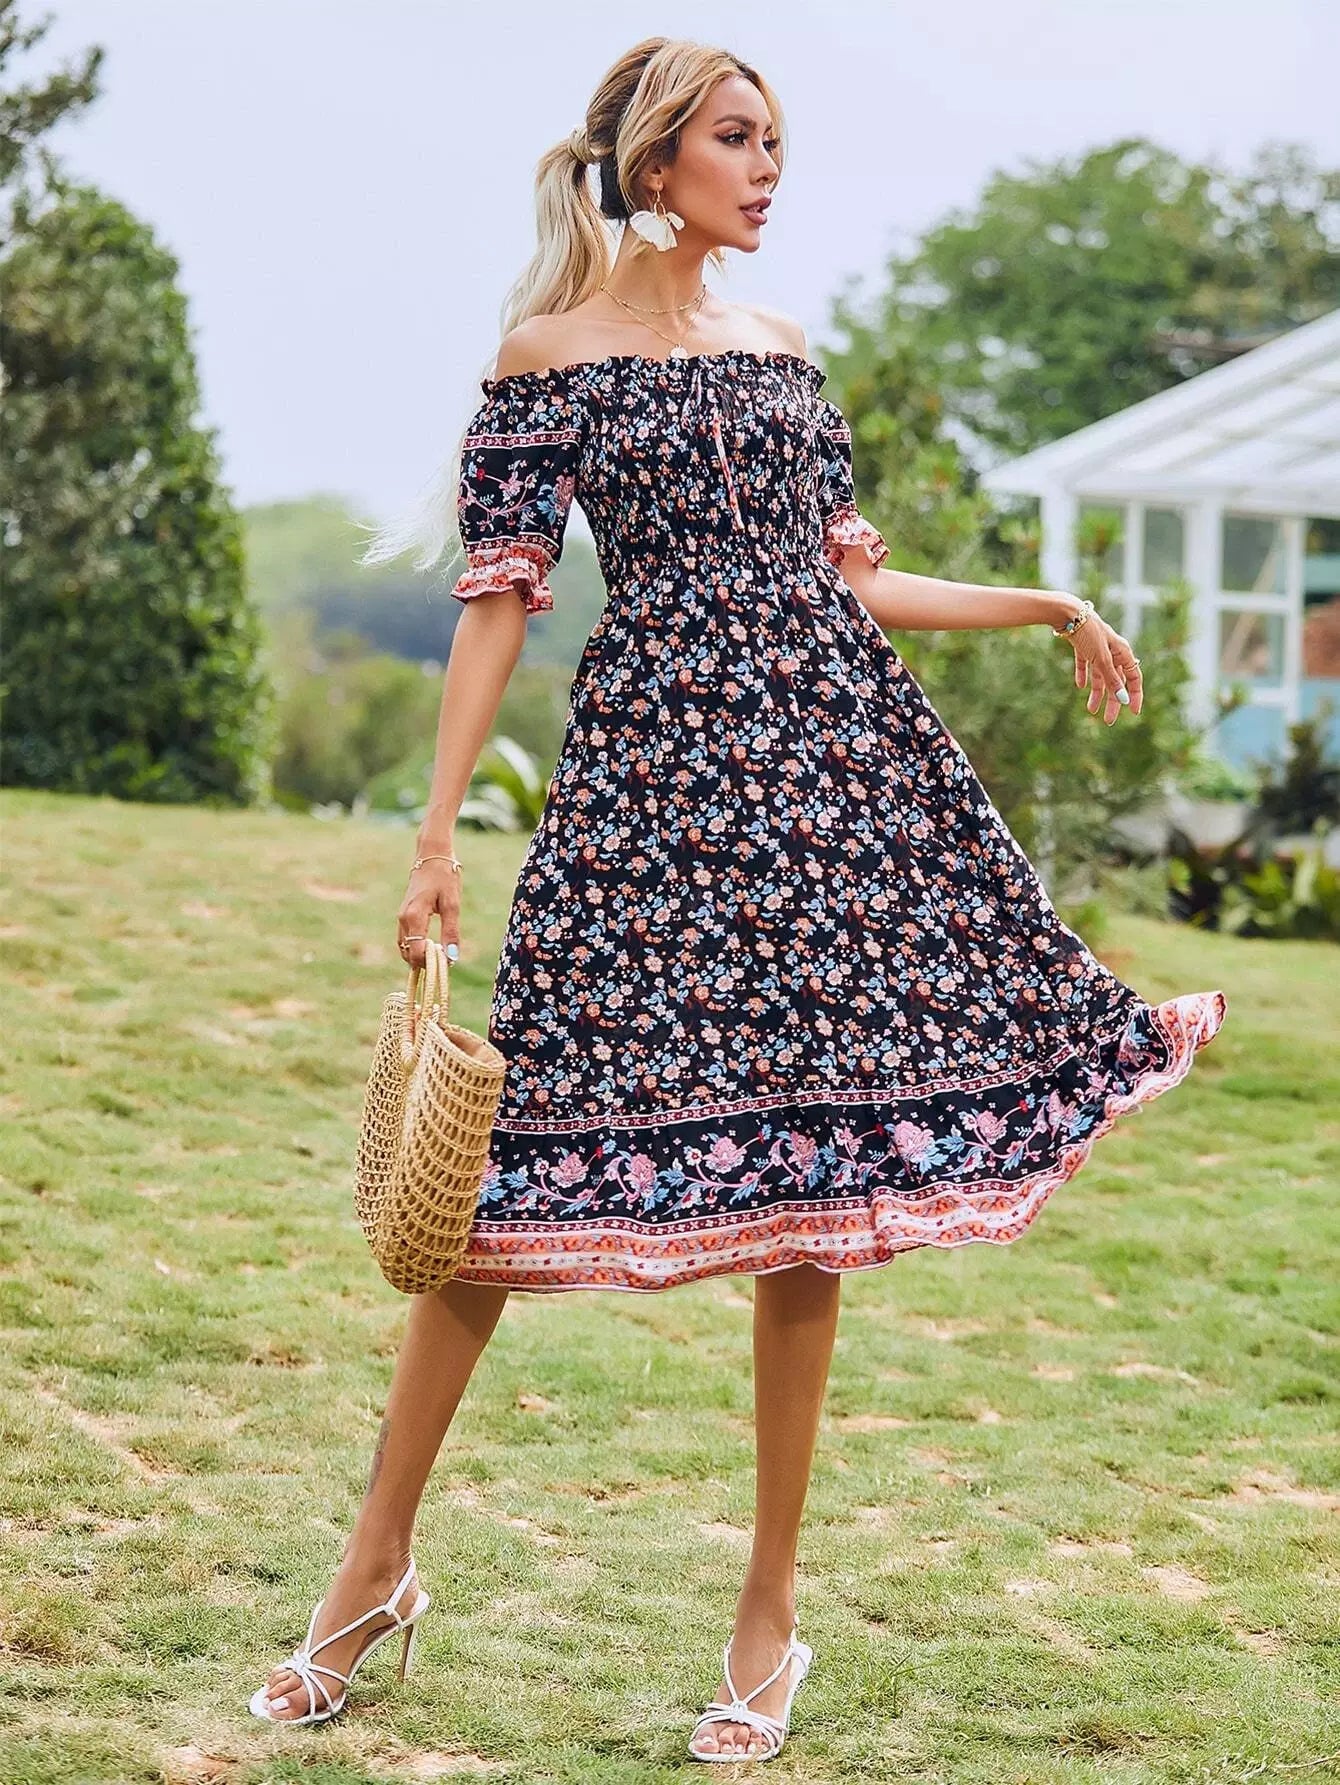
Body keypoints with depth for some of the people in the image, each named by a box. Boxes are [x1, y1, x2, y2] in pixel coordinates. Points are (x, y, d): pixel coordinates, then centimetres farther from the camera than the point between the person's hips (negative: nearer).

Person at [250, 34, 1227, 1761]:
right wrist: (437, 831, -9)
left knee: (810, 1172, 1)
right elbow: (497, 598, -3)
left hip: (832, 751, 5)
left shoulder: (779, 347, 16)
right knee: (502, 1160, -6)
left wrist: (1048, 604, 17)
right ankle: (376, 1567, 9)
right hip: (650, 758, -4)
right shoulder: (550, 353, 1)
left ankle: (772, 1605, 11)